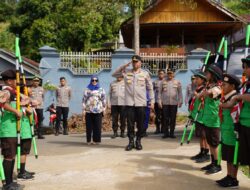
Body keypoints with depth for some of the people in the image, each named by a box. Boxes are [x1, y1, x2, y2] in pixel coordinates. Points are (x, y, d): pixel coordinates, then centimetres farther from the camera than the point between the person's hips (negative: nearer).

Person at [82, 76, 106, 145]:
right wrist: (84, 109, 2)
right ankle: (88, 140, 9)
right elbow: (84, 99, 8)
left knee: (97, 126, -2)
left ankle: (96, 140, 5)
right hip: (88, 111, 1)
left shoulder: (101, 90, 11)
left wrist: (104, 108, 2)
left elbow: (103, 100, 8)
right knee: (89, 126, 2)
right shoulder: (87, 90, 11)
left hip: (98, 111, 0)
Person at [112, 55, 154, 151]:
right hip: (129, 103, 1)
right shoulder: (126, 72, 6)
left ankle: (138, 141, 19)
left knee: (140, 124, 5)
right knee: (130, 124, 3)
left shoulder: (145, 74, 4)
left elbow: (150, 88, 8)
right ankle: (131, 142, 13)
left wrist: (152, 101, 4)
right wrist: (124, 66, -1)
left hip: (141, 103, 0)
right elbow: (114, 74, 6)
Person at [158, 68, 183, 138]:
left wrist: (180, 101, 3)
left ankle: (172, 133, 12)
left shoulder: (177, 82, 9)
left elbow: (180, 92, 9)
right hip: (165, 103, 0)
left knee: (173, 119, 3)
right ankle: (166, 133, 9)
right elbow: (160, 92, 8)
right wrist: (159, 101, 0)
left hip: (174, 103, 0)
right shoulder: (163, 82, 8)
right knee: (165, 118, 0)